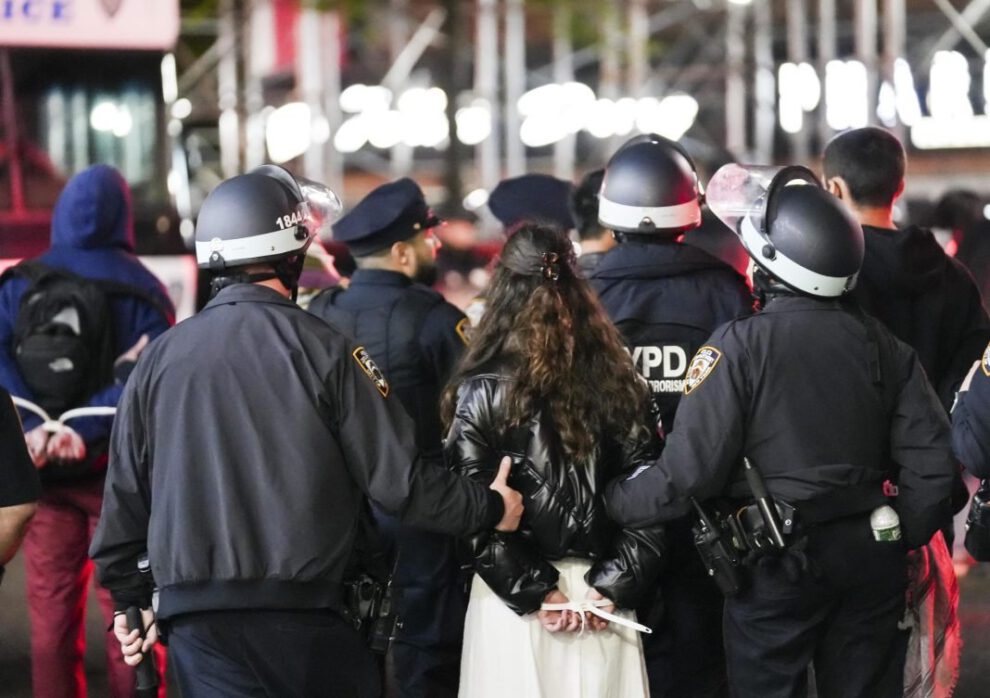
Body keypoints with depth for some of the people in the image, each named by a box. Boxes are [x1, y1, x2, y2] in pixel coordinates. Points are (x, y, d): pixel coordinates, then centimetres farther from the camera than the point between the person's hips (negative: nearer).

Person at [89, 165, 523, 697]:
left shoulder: (159, 358, 6)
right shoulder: (323, 349, -5)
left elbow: (125, 495, 12)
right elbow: (398, 480, -4)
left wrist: (130, 598, 26)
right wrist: (490, 509, 12)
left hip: (193, 620, 3)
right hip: (304, 614, -3)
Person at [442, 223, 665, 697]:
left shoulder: (483, 391, -7)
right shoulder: (618, 383, 2)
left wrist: (533, 589, -8)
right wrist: (614, 586, -1)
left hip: (510, 592, -3)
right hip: (600, 590, 3)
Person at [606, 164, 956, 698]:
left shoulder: (739, 345, -14)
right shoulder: (883, 345, 3)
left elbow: (689, 469, -15)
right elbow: (930, 461, 2)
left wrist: (616, 502, -1)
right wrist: (900, 541, 14)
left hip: (778, 561, -4)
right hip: (872, 563, 5)